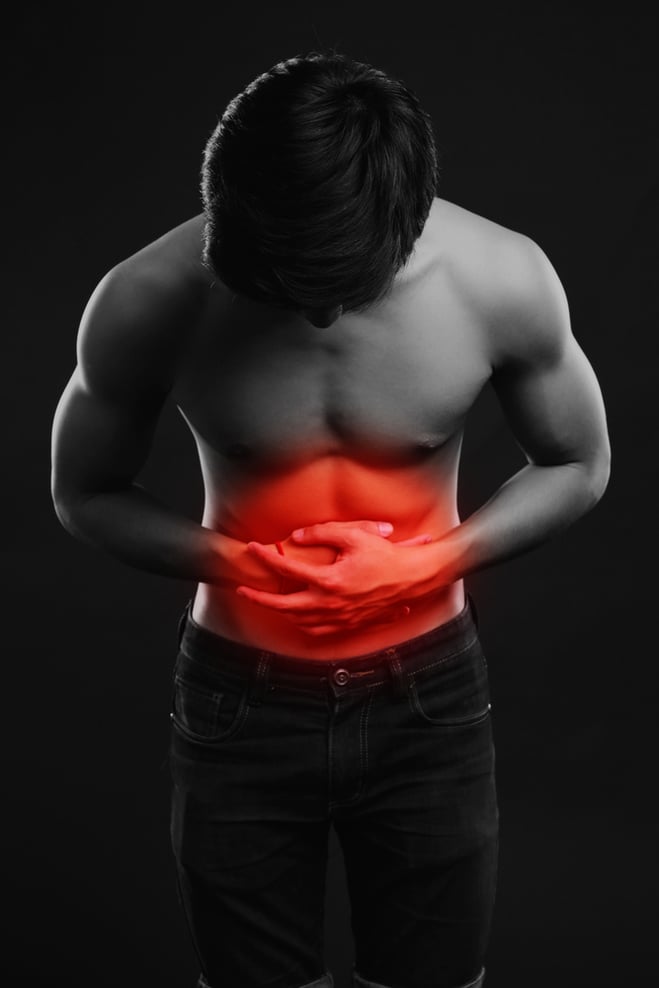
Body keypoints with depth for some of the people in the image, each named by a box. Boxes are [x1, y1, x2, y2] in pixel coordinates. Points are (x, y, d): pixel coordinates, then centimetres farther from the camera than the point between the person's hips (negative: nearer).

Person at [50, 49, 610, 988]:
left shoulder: (503, 279, -17)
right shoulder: (148, 302, -18)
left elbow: (579, 467, -2)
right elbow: (85, 495, -3)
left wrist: (435, 559, -18)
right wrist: (229, 561, -21)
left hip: (429, 698, 1)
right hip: (240, 706, 0)